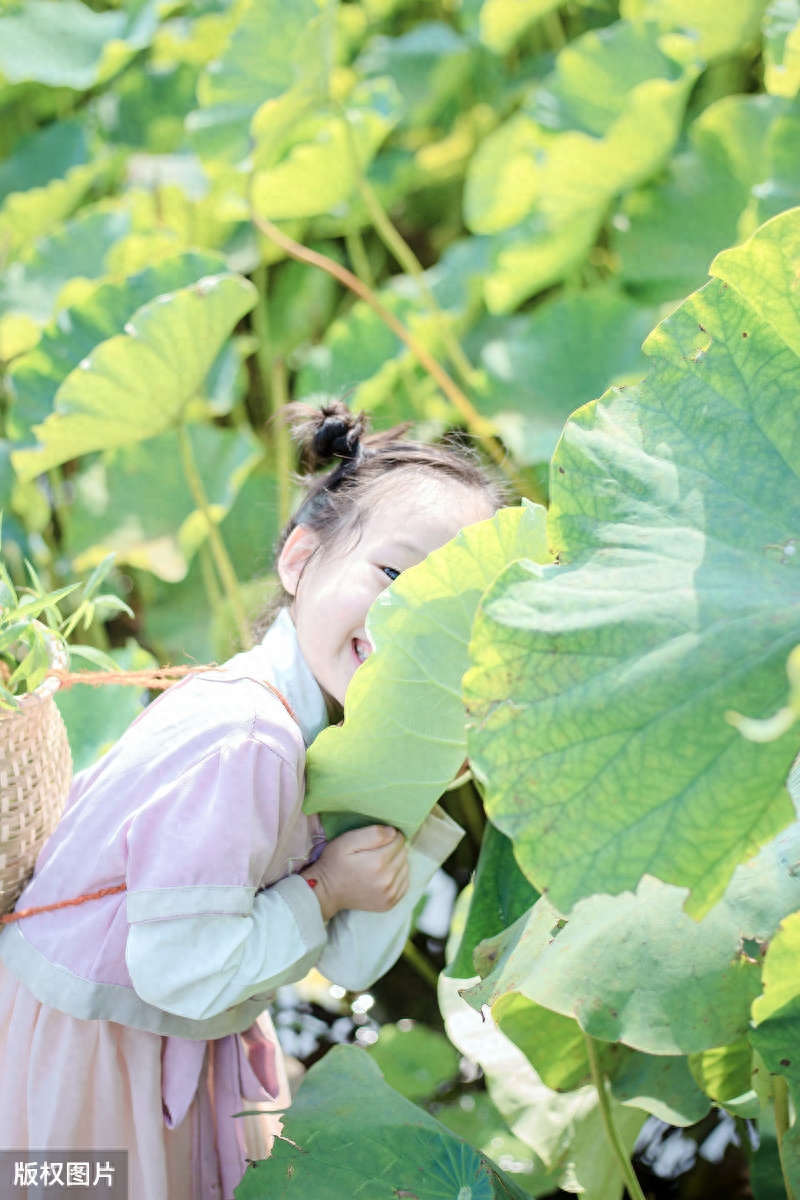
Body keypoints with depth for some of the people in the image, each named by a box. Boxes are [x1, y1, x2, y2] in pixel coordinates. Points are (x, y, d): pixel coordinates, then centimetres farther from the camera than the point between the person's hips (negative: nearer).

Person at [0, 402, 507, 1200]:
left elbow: (351, 962, -2)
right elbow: (180, 970, -30)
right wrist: (325, 891, -19)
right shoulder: (244, 743, -31)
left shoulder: (327, 734, -2)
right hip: (86, 1063, -9)